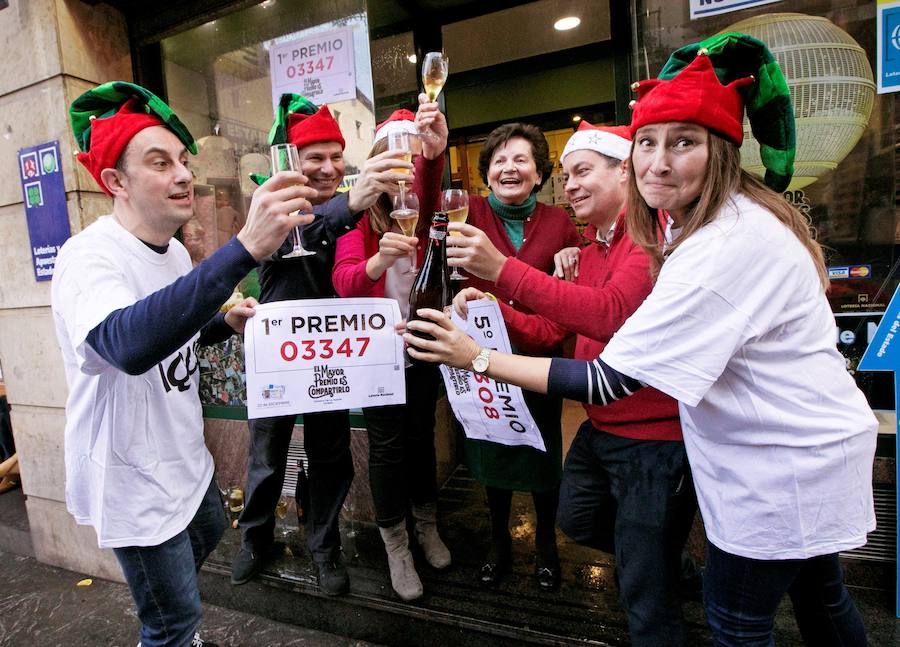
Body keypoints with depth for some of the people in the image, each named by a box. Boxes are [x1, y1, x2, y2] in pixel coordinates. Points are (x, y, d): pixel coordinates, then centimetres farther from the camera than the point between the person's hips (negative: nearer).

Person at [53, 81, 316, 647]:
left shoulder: (175, 252, 3)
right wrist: (245, 249, -56)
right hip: (135, 479, -9)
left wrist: (224, 324, -5)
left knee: (208, 535, 31)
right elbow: (129, 344, -48)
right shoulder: (90, 256, -26)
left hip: (183, 456, 9)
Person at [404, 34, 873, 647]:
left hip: (784, 463, -10)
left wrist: (480, 357, -29)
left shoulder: (727, 247, -32)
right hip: (809, 440, 10)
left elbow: (613, 379, -32)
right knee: (817, 594, 29)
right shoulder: (720, 217, 1)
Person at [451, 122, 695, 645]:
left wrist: (504, 269, -36)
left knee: (645, 588, 6)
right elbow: (549, 332, 10)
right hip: (600, 427, 9)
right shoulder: (590, 249, 12)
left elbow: (612, 313, -33)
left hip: (656, 435, -9)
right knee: (577, 520, 27)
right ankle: (669, 556, 49)